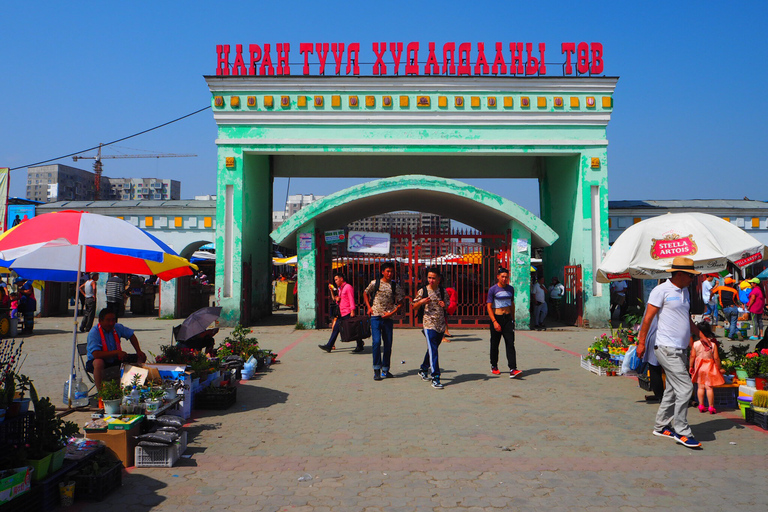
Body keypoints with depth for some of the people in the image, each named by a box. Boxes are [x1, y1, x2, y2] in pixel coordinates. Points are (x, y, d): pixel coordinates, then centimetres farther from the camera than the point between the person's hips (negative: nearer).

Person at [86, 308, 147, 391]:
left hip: (116, 360, 6)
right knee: (99, 362, -42)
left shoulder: (117, 327, -5)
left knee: (141, 357, -2)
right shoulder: (94, 333, -22)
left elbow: (131, 335, 13)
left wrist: (138, 351, 3)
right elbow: (96, 354, -34)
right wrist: (117, 352, -33)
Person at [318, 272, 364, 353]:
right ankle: (329, 346, 8)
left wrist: (352, 311, -20)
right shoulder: (340, 289, 18)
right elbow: (336, 299, 23)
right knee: (336, 328, 6)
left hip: (348, 313, -9)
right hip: (341, 313, 9)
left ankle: (360, 346, 8)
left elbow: (351, 299, -14)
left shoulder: (348, 287, -9)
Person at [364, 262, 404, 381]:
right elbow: (365, 293, 18)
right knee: (376, 341, -12)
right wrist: (369, 307, 6)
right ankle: (377, 370, -4)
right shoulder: (375, 283, 3)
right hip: (375, 316, -2)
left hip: (388, 318, 2)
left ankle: (385, 370, 17)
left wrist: (392, 312, -6)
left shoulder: (395, 286, 6)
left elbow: (400, 303, 9)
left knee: (388, 344, 5)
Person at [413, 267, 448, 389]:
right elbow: (414, 307, 5)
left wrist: (445, 305, -8)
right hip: (429, 325, -4)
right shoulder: (422, 291, -2)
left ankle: (423, 370, 36)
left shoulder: (443, 291, 6)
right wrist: (421, 302, -15)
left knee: (432, 349, 16)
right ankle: (435, 377, -11)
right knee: (433, 351, -12)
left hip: (441, 325, 4)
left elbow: (448, 307, 15)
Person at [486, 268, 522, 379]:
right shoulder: (493, 289, -6)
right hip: (496, 318, -3)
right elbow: (489, 306, -9)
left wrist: (513, 319, 17)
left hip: (508, 318, 3)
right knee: (495, 344, 8)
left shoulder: (510, 289, 9)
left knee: (510, 344, -8)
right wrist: (494, 322, -17)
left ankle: (513, 369, -14)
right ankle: (494, 366, 26)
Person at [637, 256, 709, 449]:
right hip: (667, 348, -9)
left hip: (679, 349, 9)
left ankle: (661, 426, 24)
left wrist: (701, 335, 16)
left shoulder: (685, 292, 17)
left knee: (673, 389, 13)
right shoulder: (661, 290, -10)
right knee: (685, 388, -10)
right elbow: (648, 317, -12)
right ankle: (682, 432, -1)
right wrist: (641, 342, -15)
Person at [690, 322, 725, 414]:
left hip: (699, 367, 1)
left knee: (701, 386, 11)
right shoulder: (713, 344, -11)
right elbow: (716, 358, -9)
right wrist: (719, 368, 4)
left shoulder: (695, 344, -8)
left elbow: (692, 356, -4)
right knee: (709, 387, 3)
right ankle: (711, 407, 7)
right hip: (709, 367, -1)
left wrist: (691, 367, 7)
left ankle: (701, 406, 14)